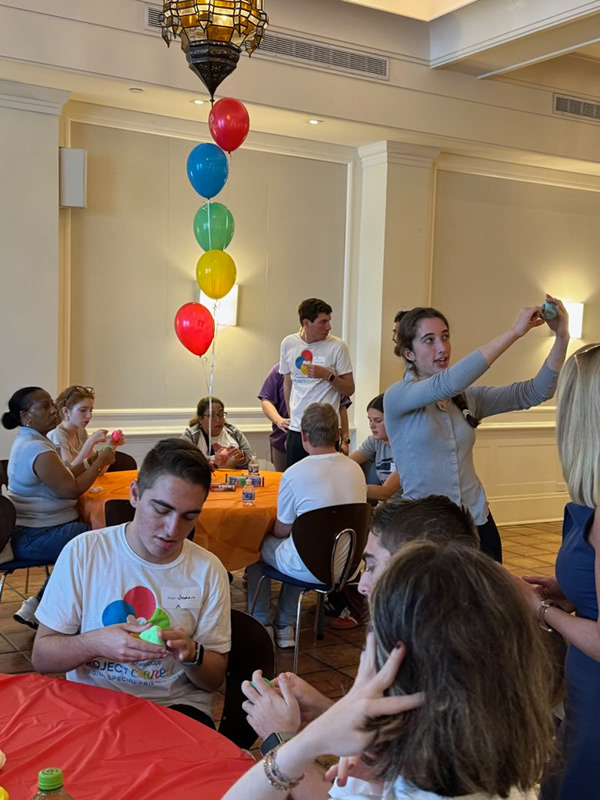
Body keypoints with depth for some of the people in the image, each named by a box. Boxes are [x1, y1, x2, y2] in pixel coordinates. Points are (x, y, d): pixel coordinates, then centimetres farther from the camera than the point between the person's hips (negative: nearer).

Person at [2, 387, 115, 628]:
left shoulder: (29, 442, 14)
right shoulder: (36, 448, -21)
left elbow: (62, 479, 16)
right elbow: (72, 489, -21)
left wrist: (91, 463, 7)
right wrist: (100, 461, -10)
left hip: (32, 530, 11)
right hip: (34, 538, -11)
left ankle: (37, 606, 16)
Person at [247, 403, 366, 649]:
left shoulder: (295, 474, -20)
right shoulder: (356, 469, -2)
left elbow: (282, 530, -7)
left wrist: (272, 528, 16)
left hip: (310, 570, -5)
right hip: (349, 566, 6)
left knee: (257, 545, 19)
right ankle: (285, 626, 34)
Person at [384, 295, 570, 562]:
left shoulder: (467, 398, 6)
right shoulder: (397, 397, -10)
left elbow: (535, 392, -1)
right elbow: (448, 382, -27)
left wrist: (561, 337, -15)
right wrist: (513, 332, -27)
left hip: (478, 523, 5)